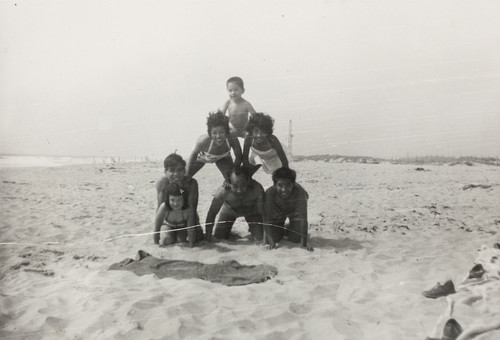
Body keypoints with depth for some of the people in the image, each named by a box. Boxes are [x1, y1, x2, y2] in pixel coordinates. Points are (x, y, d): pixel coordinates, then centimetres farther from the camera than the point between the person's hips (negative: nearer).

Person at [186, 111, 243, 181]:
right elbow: (194, 153, -21)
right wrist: (187, 175, -16)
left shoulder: (232, 139, -40)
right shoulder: (204, 140, -42)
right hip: (202, 157, -1)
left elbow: (238, 158, -20)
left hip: (223, 157, 1)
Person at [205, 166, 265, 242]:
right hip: (229, 210, 0)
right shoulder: (222, 192, -41)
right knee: (219, 237, -5)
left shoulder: (257, 189, -42)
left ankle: (251, 227, 27)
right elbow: (212, 213, -30)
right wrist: (207, 236, -32)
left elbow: (263, 211, -29)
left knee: (260, 237, -9)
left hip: (252, 210, 0)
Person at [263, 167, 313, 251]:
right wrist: (270, 240, -43)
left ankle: (290, 229, 24)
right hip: (277, 213, 0)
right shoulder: (270, 193, -38)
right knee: (271, 238, -10)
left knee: (297, 238, -11)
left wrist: (304, 243, -44)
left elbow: (303, 218, -40)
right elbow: (267, 217, -34)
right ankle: (282, 230, 25)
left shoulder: (300, 192, -41)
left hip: (294, 212, 0)